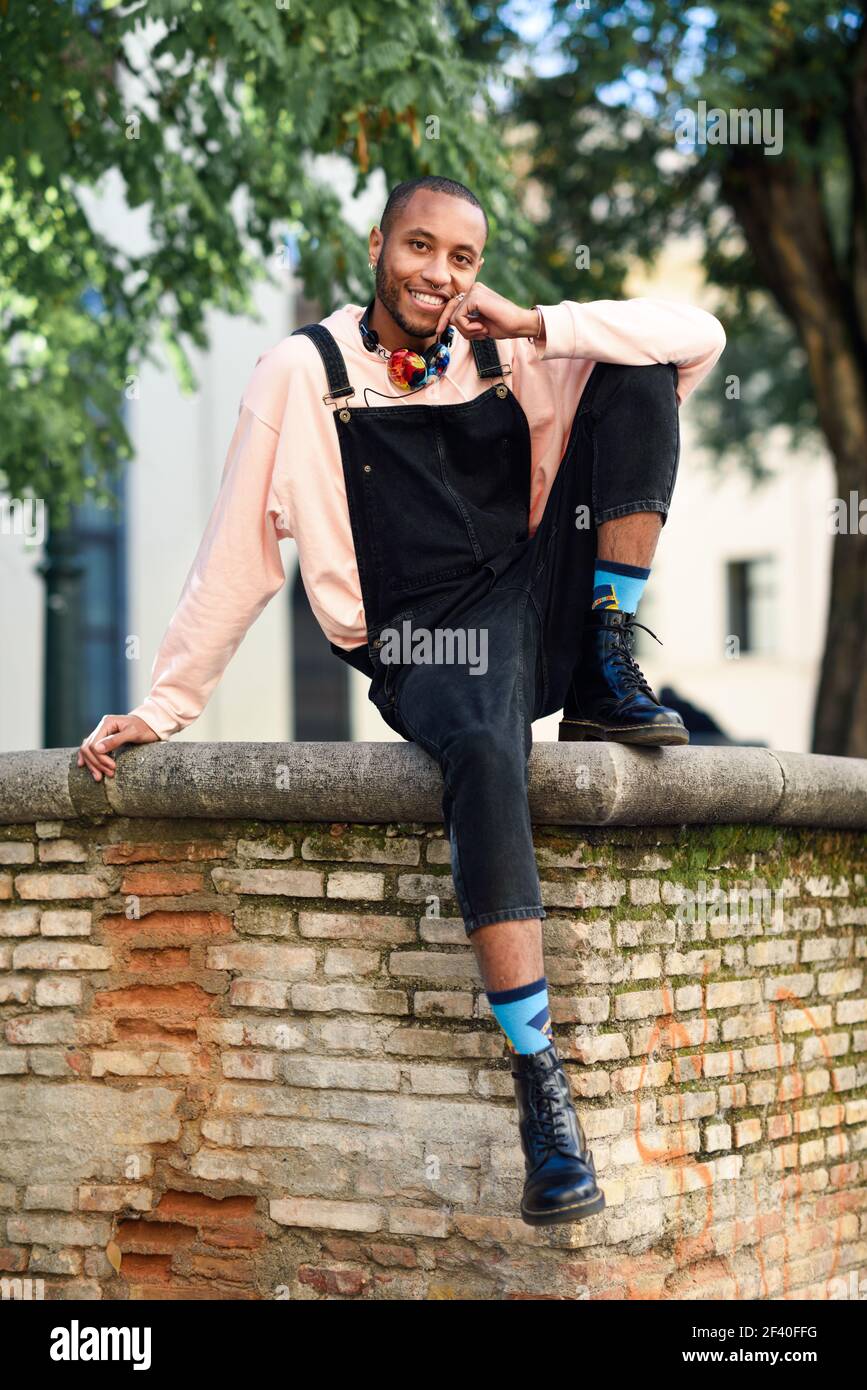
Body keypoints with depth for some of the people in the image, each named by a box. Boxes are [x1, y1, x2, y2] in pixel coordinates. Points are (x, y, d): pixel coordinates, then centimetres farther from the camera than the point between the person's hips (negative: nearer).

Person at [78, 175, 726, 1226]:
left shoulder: (511, 358, 12)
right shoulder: (307, 371, 4)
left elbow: (699, 337, 5)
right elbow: (239, 552, 6)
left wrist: (533, 327, -5)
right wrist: (160, 706, 4)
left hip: (538, 605, 4)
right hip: (424, 646, -4)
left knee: (635, 375, -9)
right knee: (484, 755, -41)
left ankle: (607, 680, -12)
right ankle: (539, 1081, -40)